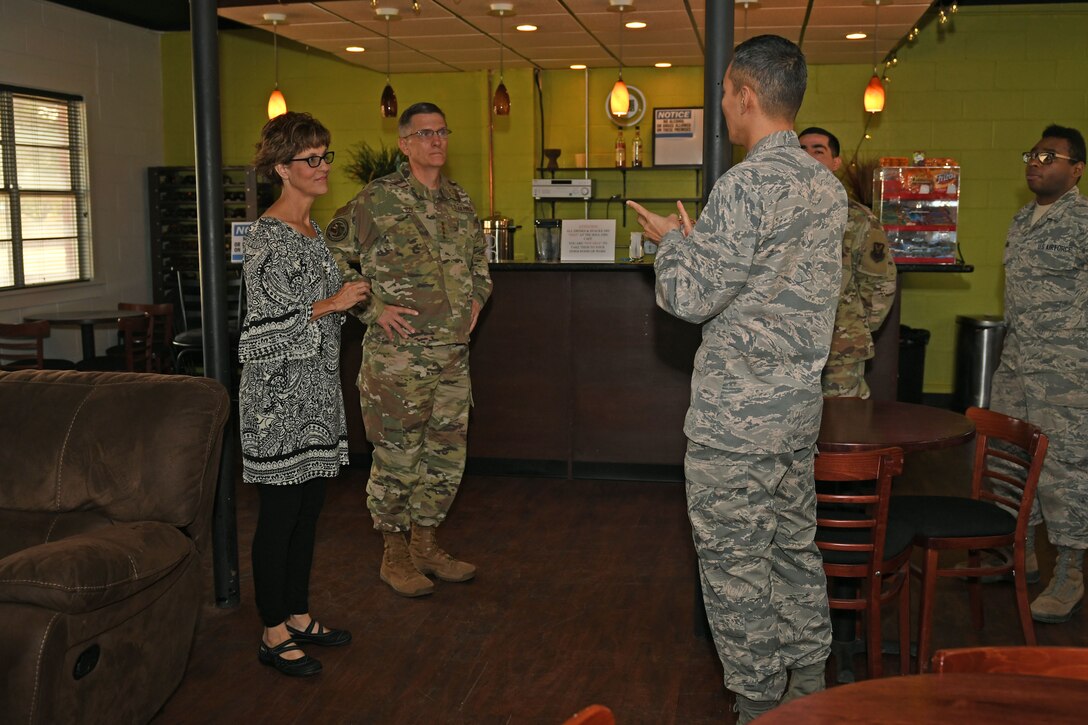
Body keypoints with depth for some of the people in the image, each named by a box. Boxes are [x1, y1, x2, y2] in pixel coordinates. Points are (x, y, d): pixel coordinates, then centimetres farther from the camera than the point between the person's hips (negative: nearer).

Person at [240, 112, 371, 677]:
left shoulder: (314, 232, 14)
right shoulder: (267, 236, -14)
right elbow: (267, 321, -19)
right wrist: (332, 304, -15)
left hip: (316, 387, 9)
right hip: (279, 391, -9)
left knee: (308, 504, 14)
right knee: (280, 509, -1)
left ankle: (298, 615, 27)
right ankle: (274, 635, 11)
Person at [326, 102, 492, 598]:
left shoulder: (460, 201, 12)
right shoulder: (378, 199, -9)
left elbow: (479, 256, 30)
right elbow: (331, 255, -10)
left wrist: (477, 297, 14)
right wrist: (372, 308, -13)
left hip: (453, 353, 7)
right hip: (398, 355, -6)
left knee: (447, 454, 13)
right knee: (397, 456, 2)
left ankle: (426, 546, 29)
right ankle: (395, 556, 18)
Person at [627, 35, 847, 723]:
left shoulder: (747, 185, -19)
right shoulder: (829, 186, 8)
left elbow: (694, 297, -16)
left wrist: (672, 240, 3)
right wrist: (700, 239, 18)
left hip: (736, 417, -9)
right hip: (799, 406, 9)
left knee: (737, 565, 4)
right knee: (794, 548, 19)